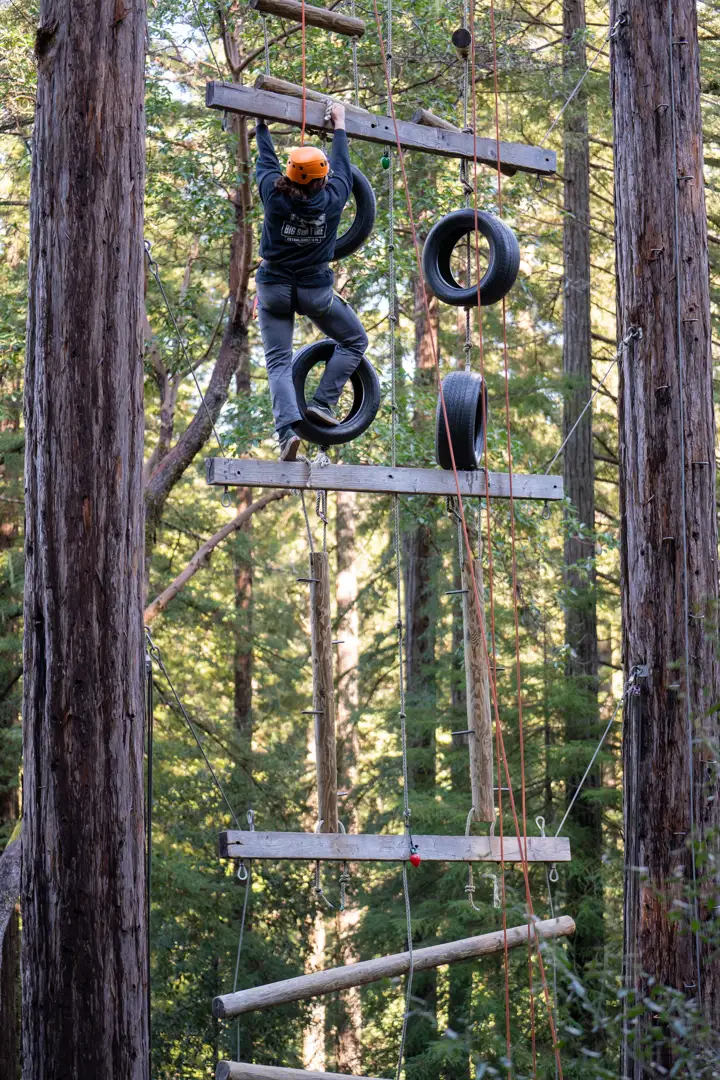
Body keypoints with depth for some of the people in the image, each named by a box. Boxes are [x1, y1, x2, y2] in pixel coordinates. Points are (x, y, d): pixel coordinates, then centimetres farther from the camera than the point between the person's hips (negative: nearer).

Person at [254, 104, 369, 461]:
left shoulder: (274, 195, -14)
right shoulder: (332, 199, -14)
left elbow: (266, 161, 6)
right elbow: (342, 163, 4)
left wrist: (262, 125, 24)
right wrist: (339, 123, 20)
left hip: (273, 286, 1)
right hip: (315, 288, -1)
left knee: (278, 361, 0)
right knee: (354, 340, 20)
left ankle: (287, 428, -21)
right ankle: (322, 403, 7)